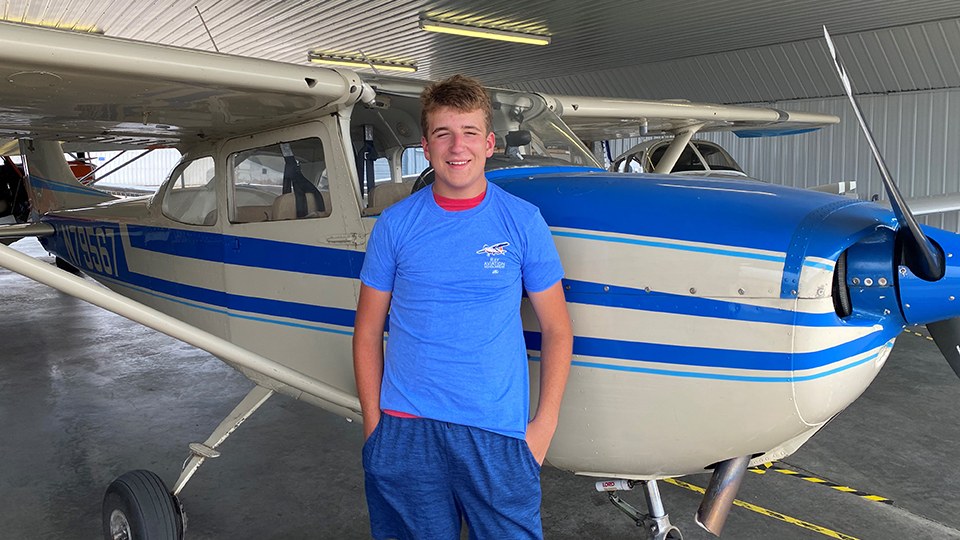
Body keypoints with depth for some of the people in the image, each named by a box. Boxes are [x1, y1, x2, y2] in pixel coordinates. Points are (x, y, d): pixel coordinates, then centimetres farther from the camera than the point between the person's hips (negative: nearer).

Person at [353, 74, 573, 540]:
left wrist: (544, 424, -2)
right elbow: (368, 332, 7)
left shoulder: (524, 222, 1)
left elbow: (556, 330, 4)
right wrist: (374, 423, 2)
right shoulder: (395, 225, 2)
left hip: (498, 431, 0)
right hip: (405, 430, 1)